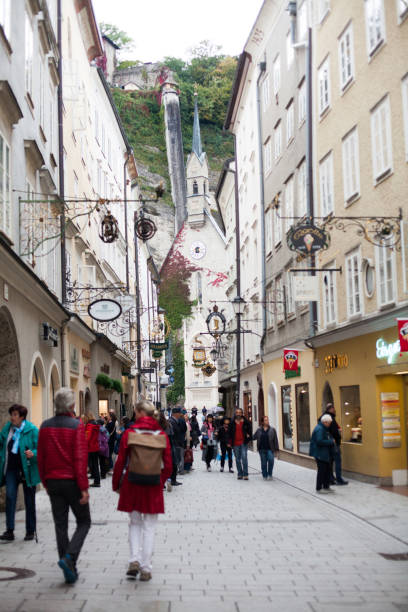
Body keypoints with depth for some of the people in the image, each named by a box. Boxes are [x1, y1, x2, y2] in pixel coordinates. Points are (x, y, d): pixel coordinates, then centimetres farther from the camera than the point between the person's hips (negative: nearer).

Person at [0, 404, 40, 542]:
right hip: (11, 469, 3)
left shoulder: (32, 430, -11)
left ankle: (30, 531, 19)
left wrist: (33, 454, -30)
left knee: (29, 501, 7)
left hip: (27, 470, -3)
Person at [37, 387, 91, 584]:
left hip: (53, 481, 4)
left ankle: (70, 571, 13)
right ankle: (69, 557, -11)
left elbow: (41, 457, 6)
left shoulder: (45, 426, 2)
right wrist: (84, 487, -14)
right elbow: (81, 458, -16)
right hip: (72, 481, -4)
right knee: (83, 522, 10)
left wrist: (45, 482, 17)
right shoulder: (77, 426, -12)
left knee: (60, 525, 10)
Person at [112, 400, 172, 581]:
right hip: (153, 487, 1)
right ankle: (146, 569, 9)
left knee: (134, 523, 17)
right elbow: (168, 466, 0)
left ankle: (134, 561, 4)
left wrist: (116, 485, 8)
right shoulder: (162, 435, -1)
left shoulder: (129, 433, -6)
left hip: (132, 484, 0)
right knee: (149, 527, 8)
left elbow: (120, 462, -4)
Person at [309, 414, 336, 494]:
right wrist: (331, 442, -18)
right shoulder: (319, 429, -18)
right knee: (321, 470, -4)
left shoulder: (324, 428, 15)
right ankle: (319, 488, 4)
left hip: (325, 454, 10)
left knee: (327, 470, 13)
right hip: (320, 453, -10)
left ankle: (326, 487, 21)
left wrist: (331, 440, 5)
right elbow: (319, 441, -26)